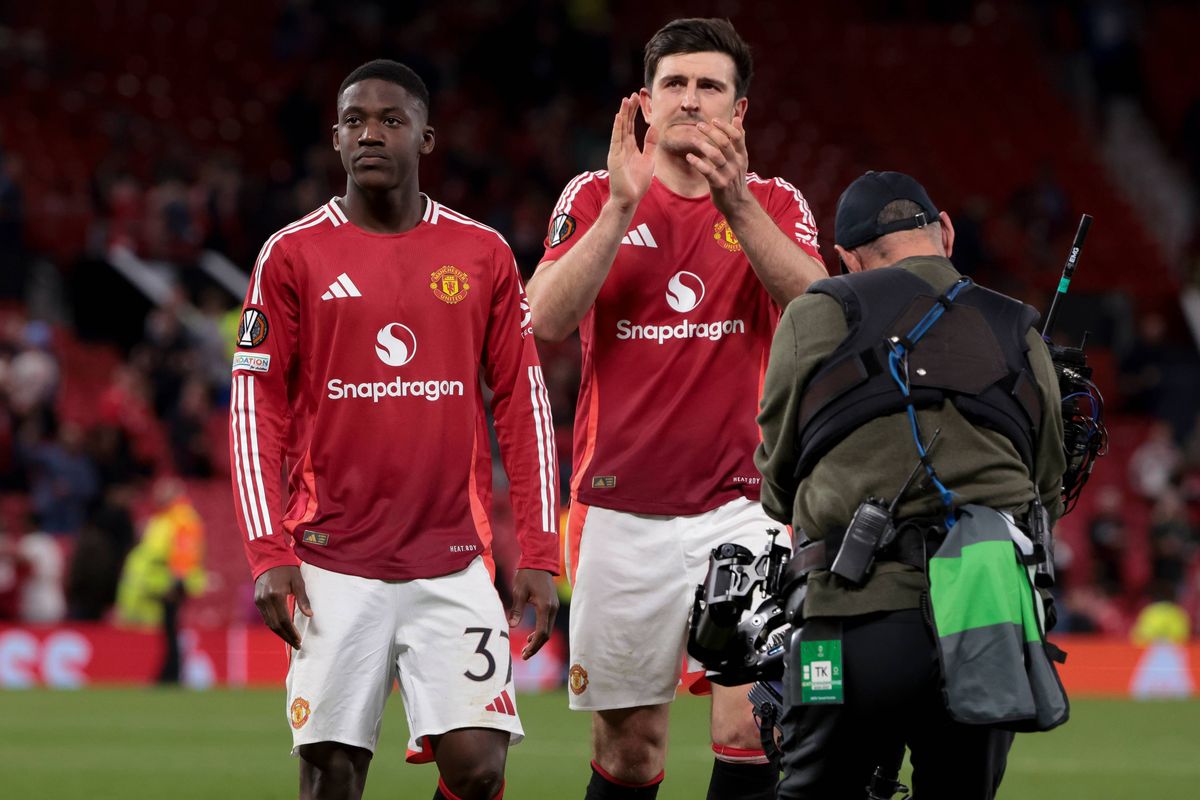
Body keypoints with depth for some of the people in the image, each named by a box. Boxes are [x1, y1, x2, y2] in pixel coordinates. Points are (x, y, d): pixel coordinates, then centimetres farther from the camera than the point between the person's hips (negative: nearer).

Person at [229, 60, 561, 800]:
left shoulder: (483, 256, 6)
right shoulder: (294, 255, 3)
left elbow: (524, 406, 8)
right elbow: (257, 411, 3)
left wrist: (538, 554, 1)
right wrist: (269, 553, -6)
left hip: (454, 564, 1)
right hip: (336, 565, -1)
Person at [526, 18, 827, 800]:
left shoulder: (775, 205, 7)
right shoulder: (594, 198, 6)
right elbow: (547, 319, -10)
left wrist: (737, 203, -25)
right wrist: (621, 204, -18)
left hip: (739, 507, 0)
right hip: (620, 510, 0)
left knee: (753, 727, -14)